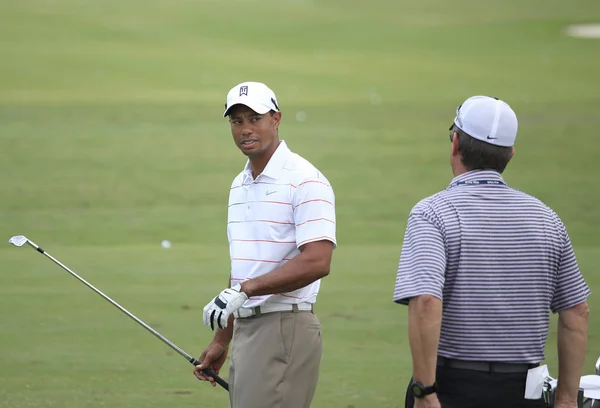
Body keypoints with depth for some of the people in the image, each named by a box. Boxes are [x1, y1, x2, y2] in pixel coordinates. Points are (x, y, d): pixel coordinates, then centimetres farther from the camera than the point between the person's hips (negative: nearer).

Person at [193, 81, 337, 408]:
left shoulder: (306, 181, -10)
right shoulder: (239, 185, 18)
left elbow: (317, 262, -20)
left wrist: (245, 289, -22)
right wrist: (221, 340, 24)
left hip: (285, 329, -9)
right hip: (245, 331, 9)